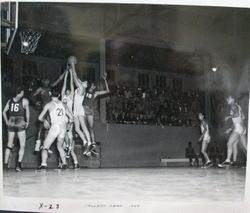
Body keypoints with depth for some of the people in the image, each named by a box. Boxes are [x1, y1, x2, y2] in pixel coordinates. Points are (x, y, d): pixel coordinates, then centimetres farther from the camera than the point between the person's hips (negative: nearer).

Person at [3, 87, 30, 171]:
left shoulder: (10, 101, 10)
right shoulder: (25, 101, -1)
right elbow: (27, 112, -8)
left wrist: (7, 122, 14)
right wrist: (27, 122, 2)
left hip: (11, 124, 4)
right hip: (20, 124, -4)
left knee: (9, 145, 14)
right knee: (22, 145, 3)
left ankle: (5, 164, 13)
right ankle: (19, 164, -8)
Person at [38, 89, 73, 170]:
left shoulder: (49, 105, 4)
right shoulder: (63, 104, 15)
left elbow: (40, 117, 5)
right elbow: (71, 117, 15)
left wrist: (45, 121, 24)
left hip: (55, 126, -5)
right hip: (64, 127, 5)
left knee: (45, 147, 1)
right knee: (60, 146, 23)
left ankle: (43, 164, -16)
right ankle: (64, 163, 12)